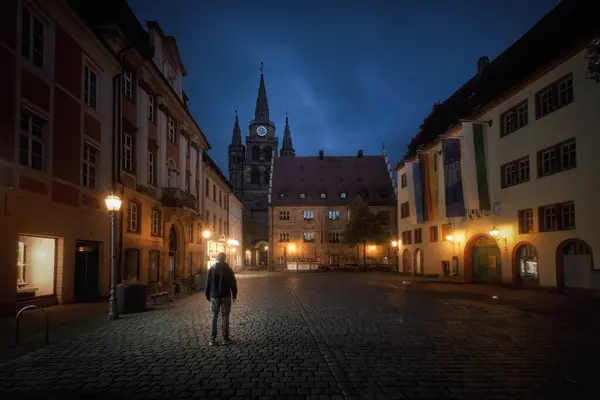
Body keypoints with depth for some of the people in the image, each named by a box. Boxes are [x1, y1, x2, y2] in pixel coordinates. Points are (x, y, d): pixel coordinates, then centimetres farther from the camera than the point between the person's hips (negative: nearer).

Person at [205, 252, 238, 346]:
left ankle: (212, 340, 3)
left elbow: (208, 283, 2)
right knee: (225, 317, 4)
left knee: (214, 317, 5)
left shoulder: (211, 269, 0)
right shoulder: (229, 269, -2)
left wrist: (207, 295, 11)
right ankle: (225, 339, 4)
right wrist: (234, 294, 10)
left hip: (214, 296, 1)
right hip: (226, 296, -1)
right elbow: (233, 284, 0)